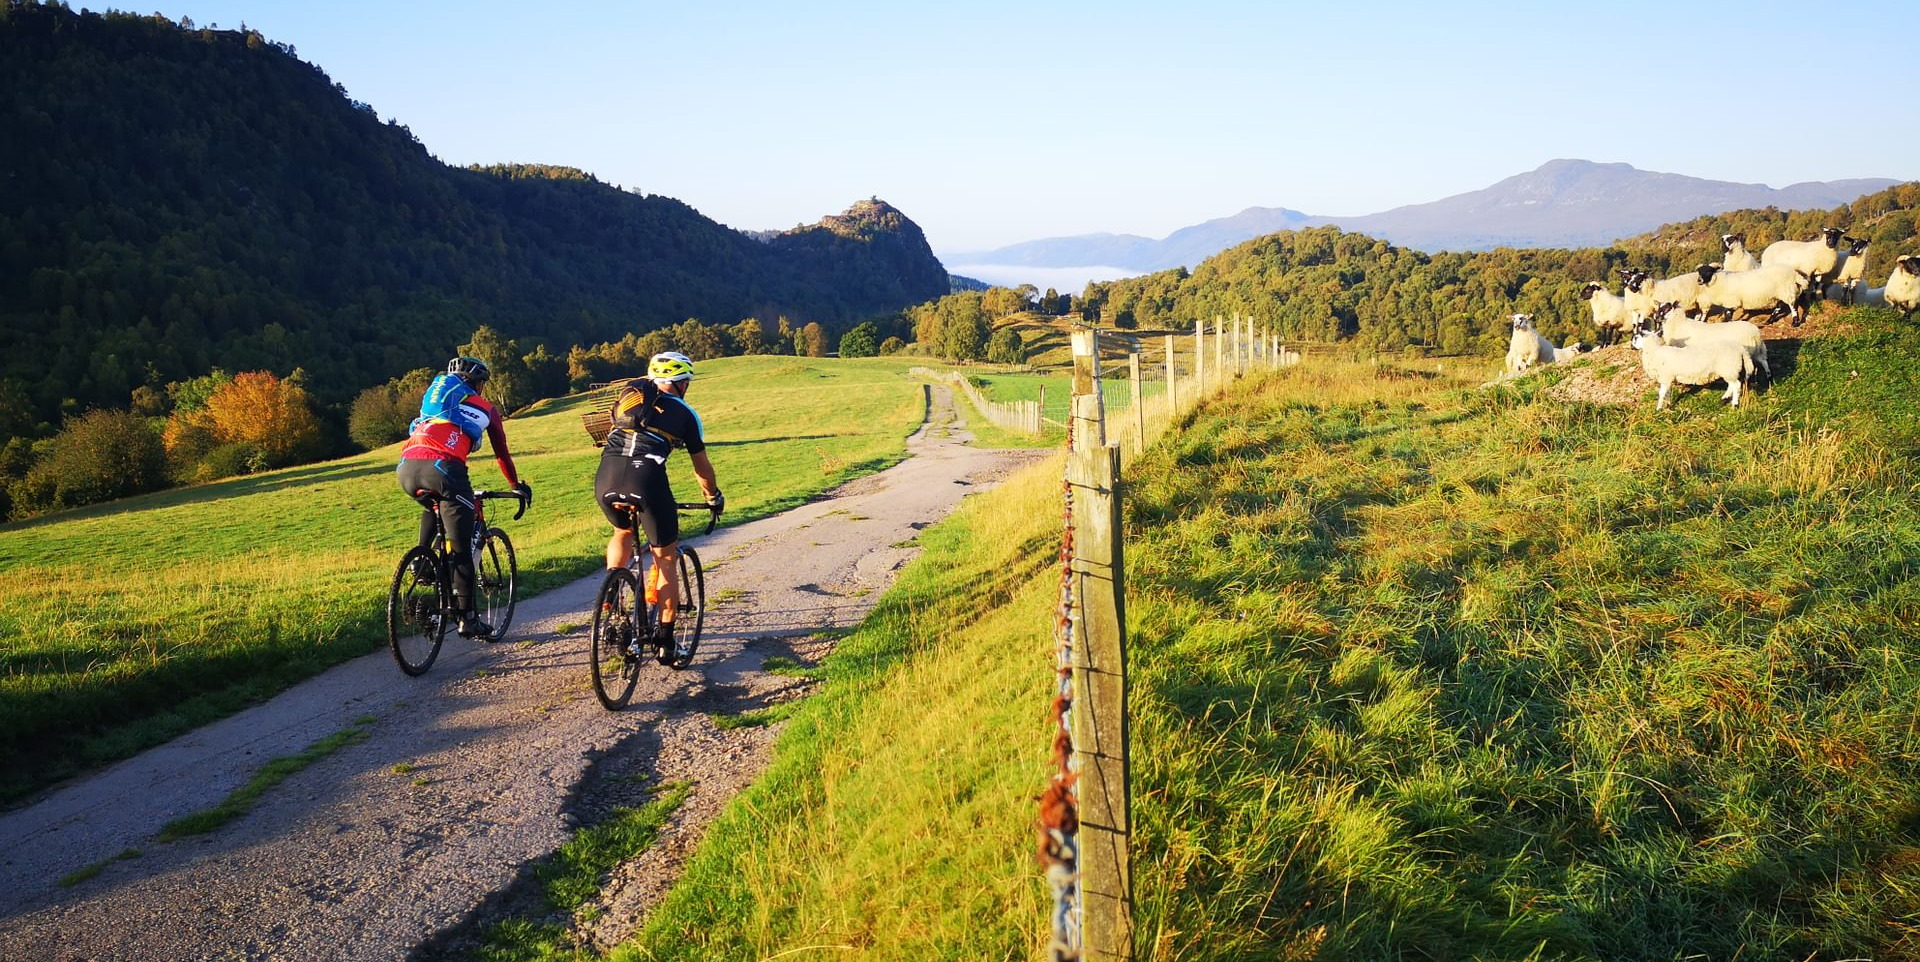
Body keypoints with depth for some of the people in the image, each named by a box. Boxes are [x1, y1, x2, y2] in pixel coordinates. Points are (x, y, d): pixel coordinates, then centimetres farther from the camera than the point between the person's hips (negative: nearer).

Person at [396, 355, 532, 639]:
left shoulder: (433, 395, 33)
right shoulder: (485, 408, 22)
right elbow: (502, 453, 30)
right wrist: (516, 486, 45)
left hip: (407, 469, 5)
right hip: (442, 469, -5)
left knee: (431, 508, 39)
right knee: (461, 549, 4)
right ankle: (468, 619, 7)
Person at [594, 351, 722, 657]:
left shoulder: (629, 393, 27)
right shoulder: (685, 413, 17)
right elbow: (702, 468, 24)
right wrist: (714, 497, 42)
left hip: (606, 478, 4)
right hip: (647, 478, -4)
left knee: (622, 532, 34)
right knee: (666, 559, 12)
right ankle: (665, 640, 11)